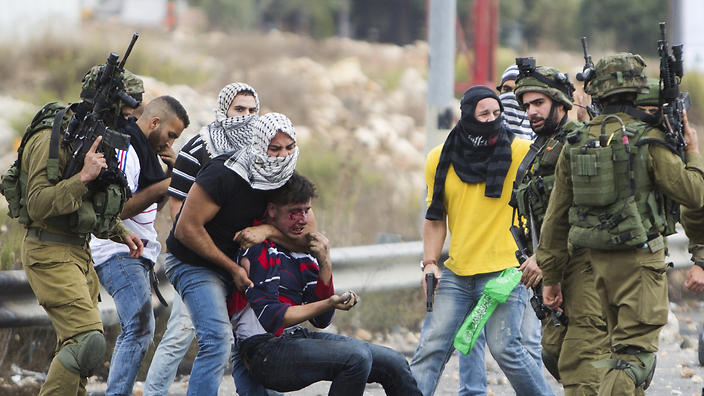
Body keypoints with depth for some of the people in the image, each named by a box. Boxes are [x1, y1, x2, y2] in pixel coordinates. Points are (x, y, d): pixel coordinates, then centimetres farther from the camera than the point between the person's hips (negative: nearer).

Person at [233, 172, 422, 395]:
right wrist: (328, 304, -24)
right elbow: (271, 318, -19)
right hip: (265, 350, -9)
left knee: (393, 363, -1)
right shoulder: (259, 250, -10)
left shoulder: (302, 251, 15)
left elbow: (321, 320, 10)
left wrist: (324, 264, 0)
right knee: (356, 356, -29)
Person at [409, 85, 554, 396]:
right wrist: (430, 263, 5)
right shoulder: (440, 160, 7)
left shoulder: (521, 153, -4)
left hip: (505, 271, -4)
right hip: (455, 273, 4)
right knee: (432, 347, -1)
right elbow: (435, 218, 14)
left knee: (504, 347, -11)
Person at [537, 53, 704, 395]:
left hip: (599, 260, 6)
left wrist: (550, 275, 15)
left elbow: (556, 216, 8)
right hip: (639, 260, -6)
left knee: (621, 345, 19)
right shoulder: (648, 141, -11)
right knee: (636, 352, -8)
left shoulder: (575, 144, 5)